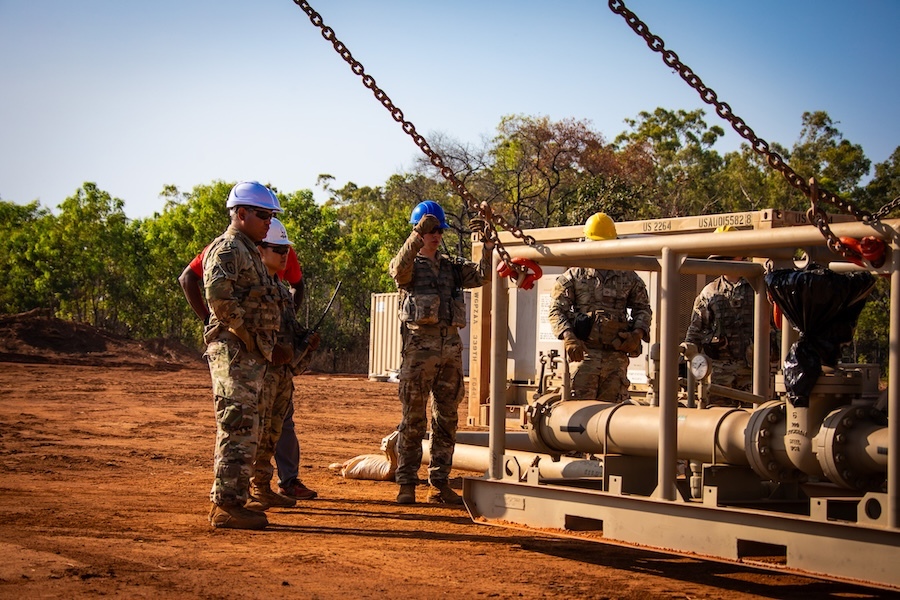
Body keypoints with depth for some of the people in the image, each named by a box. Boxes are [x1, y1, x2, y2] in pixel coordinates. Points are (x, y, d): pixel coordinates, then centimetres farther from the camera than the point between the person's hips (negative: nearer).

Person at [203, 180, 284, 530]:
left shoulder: (249, 252, 23)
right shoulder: (227, 249, -10)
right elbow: (218, 295, -25)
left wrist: (267, 344, 14)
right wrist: (246, 333, -20)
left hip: (252, 355, 10)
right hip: (235, 352, -10)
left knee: (242, 431, 13)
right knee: (239, 429, -11)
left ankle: (228, 502, 18)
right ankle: (227, 505, -10)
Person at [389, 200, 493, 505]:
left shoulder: (451, 266, 18)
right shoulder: (410, 265, 3)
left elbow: (480, 275, 4)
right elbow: (400, 268, -21)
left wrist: (488, 246, -12)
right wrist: (417, 237, -34)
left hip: (451, 345, 5)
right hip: (419, 345, -5)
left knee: (447, 418, 7)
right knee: (413, 417, -3)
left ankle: (440, 483, 13)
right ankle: (407, 483, 0)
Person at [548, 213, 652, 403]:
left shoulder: (628, 277, 16)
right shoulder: (573, 276, 9)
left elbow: (643, 308, 22)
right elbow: (557, 310, 2)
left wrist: (638, 334, 1)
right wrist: (569, 337, -15)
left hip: (617, 357, 3)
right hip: (584, 353, -2)